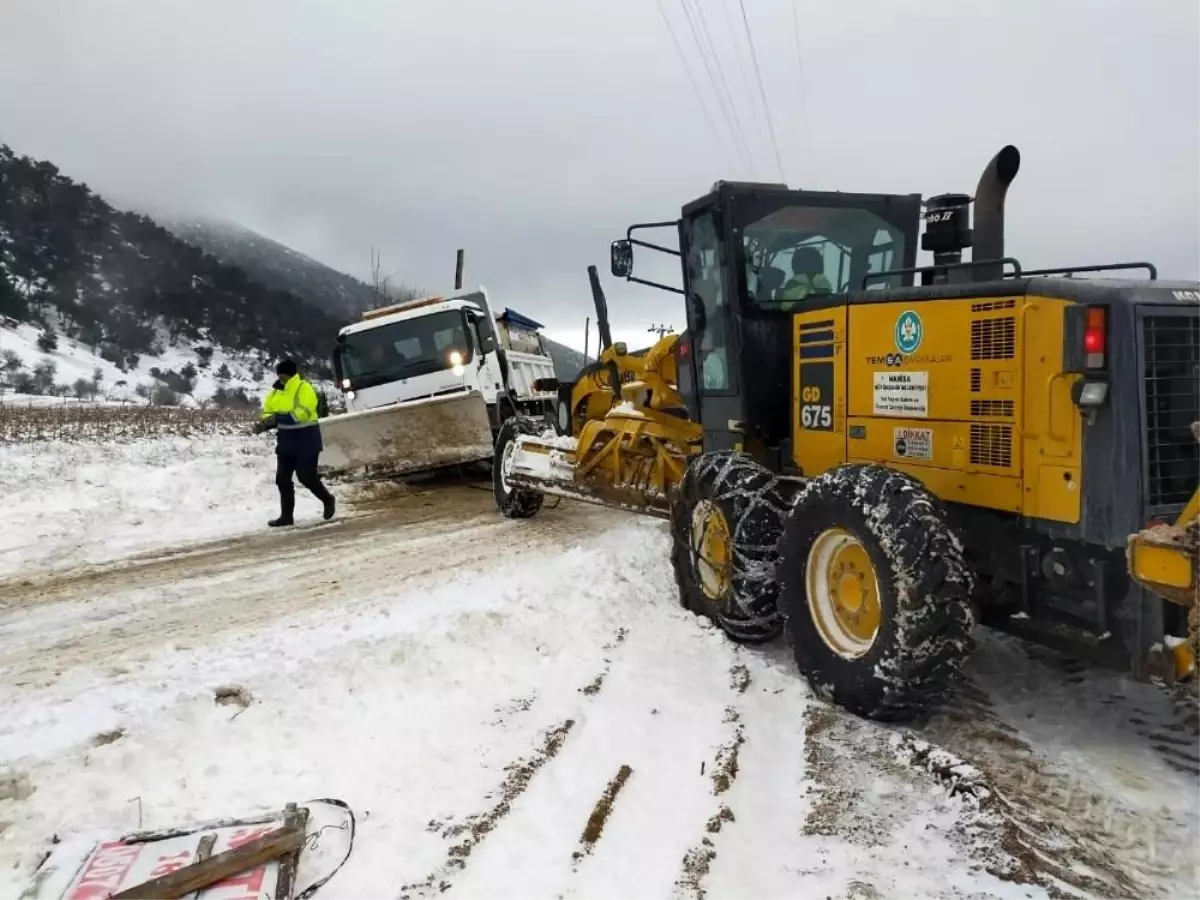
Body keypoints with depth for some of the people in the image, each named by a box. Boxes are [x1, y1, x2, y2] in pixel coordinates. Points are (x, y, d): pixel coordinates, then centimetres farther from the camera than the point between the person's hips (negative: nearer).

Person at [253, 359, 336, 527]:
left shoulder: (304, 389, -15)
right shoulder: (275, 392, 8)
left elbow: (301, 414, -26)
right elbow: (269, 413, 11)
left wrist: (278, 417, -33)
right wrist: (264, 423, -11)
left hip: (306, 441, -7)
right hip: (286, 441, 7)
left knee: (307, 477, -5)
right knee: (282, 479, 4)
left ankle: (328, 500, 21)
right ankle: (286, 515, 12)